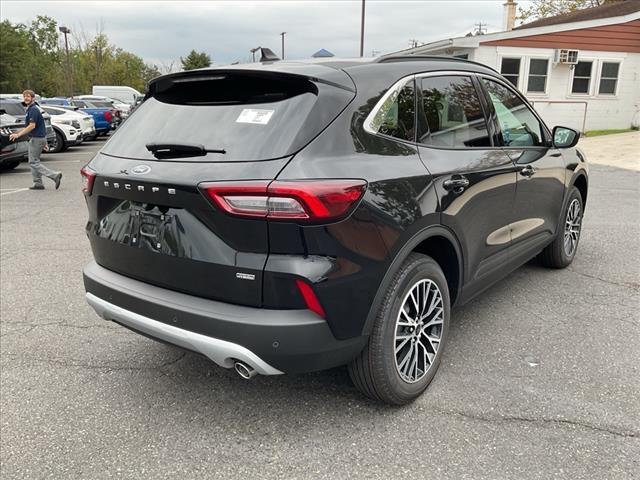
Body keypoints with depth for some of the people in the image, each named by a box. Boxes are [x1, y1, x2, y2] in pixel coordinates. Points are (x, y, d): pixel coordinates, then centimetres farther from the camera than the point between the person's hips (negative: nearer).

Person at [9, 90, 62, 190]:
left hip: (37, 139, -10)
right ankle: (38, 183, 13)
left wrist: (18, 135, -22)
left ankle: (55, 175, -15)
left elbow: (32, 126, -23)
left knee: (33, 162, -7)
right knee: (34, 161, 13)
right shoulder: (30, 109, 18)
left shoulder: (33, 110, -15)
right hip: (39, 137, 10)